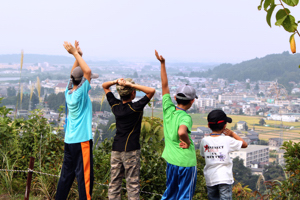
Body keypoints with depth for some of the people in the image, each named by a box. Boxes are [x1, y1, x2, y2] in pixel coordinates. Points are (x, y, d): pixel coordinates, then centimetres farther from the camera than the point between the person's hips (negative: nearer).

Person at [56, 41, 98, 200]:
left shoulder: (68, 92, 5)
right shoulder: (80, 94, -16)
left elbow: (73, 74, 18)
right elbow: (87, 71, -22)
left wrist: (77, 55, 10)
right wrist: (76, 54, -15)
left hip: (69, 140, 8)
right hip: (81, 140, -8)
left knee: (67, 174, 15)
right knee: (84, 175, -3)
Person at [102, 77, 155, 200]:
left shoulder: (115, 105, 2)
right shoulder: (135, 108, -14)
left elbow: (104, 86, 15)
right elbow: (151, 91, -17)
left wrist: (115, 82, -4)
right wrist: (132, 85, -19)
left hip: (116, 149, 5)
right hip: (131, 150, -5)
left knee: (114, 182, 10)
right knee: (132, 184, 1)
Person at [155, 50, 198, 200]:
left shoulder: (168, 110, -1)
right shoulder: (186, 117, -18)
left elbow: (164, 85, 4)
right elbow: (181, 132, -39)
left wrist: (162, 63, 4)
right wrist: (187, 142, -19)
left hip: (171, 161, 6)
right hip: (186, 162, -6)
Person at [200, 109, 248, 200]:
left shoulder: (204, 141, -4)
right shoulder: (227, 140, -10)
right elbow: (245, 144, 4)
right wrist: (233, 134, 12)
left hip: (210, 178, 3)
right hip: (224, 178, -3)